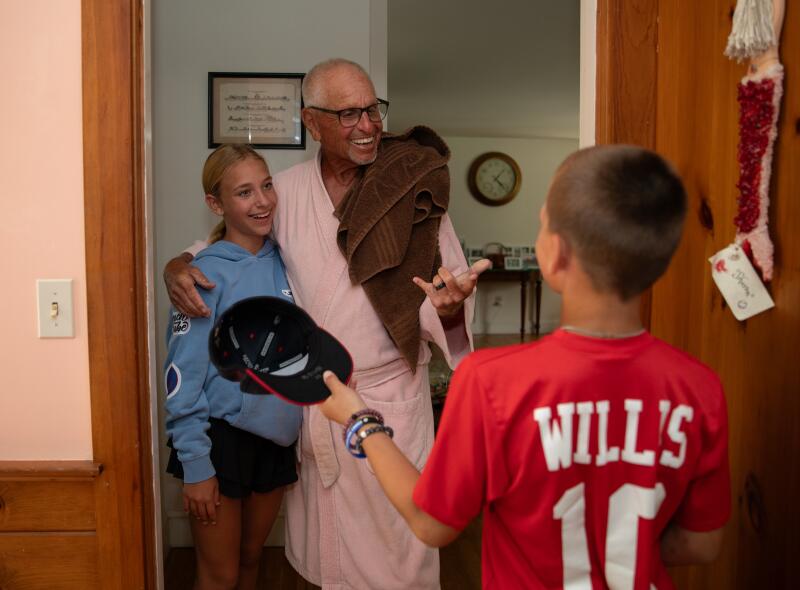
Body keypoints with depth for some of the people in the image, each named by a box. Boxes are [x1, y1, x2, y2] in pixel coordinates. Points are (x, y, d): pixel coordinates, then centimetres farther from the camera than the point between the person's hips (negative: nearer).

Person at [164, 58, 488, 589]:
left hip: (389, 399, -3)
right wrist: (179, 266, -7)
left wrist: (447, 307, -31)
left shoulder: (414, 192, -9)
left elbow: (453, 298, -8)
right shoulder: (286, 191, -2)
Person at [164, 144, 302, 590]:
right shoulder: (208, 274, -15)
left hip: (277, 439, 5)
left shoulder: (283, 261, 2)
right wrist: (195, 465, -15)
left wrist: (302, 435, 12)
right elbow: (183, 374, -15)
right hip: (222, 440, -5)